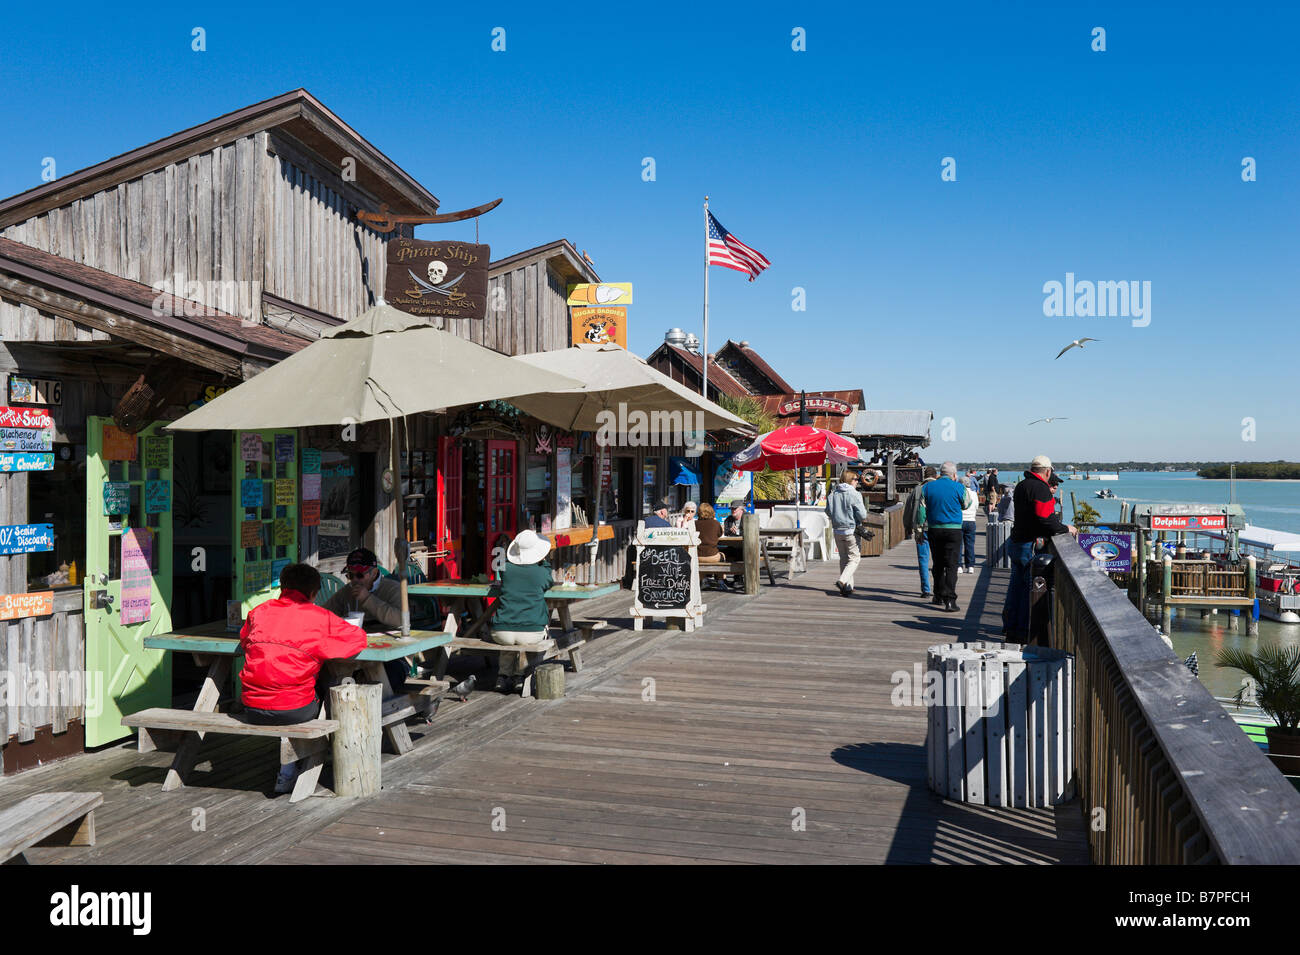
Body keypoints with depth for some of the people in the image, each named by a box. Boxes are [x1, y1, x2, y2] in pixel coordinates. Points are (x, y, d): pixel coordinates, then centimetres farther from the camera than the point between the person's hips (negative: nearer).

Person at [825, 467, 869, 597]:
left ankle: (847, 587, 15)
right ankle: (842, 580, -16)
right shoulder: (854, 495, -14)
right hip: (851, 531, -5)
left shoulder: (832, 495, 2)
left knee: (843, 559, 14)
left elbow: (828, 513, 9)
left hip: (837, 531, 5)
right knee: (854, 558, 4)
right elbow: (863, 516, -14)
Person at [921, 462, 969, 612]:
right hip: (953, 530, -3)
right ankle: (949, 600, -12)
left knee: (938, 564, 17)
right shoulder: (958, 487, -5)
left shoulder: (927, 487, 3)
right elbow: (965, 504, 11)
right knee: (951, 565, -3)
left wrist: (920, 529, 11)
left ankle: (939, 596, 26)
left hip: (933, 530, 3)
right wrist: (968, 492, 27)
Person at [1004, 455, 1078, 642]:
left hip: (1015, 542, 9)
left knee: (1016, 585, 16)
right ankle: (1023, 632, 2)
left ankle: (1010, 627, 23)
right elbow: (1045, 520, -22)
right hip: (1030, 546, -9)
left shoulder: (1021, 485, 13)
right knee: (1030, 588, -2)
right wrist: (1066, 529, -8)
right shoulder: (1041, 488, -16)